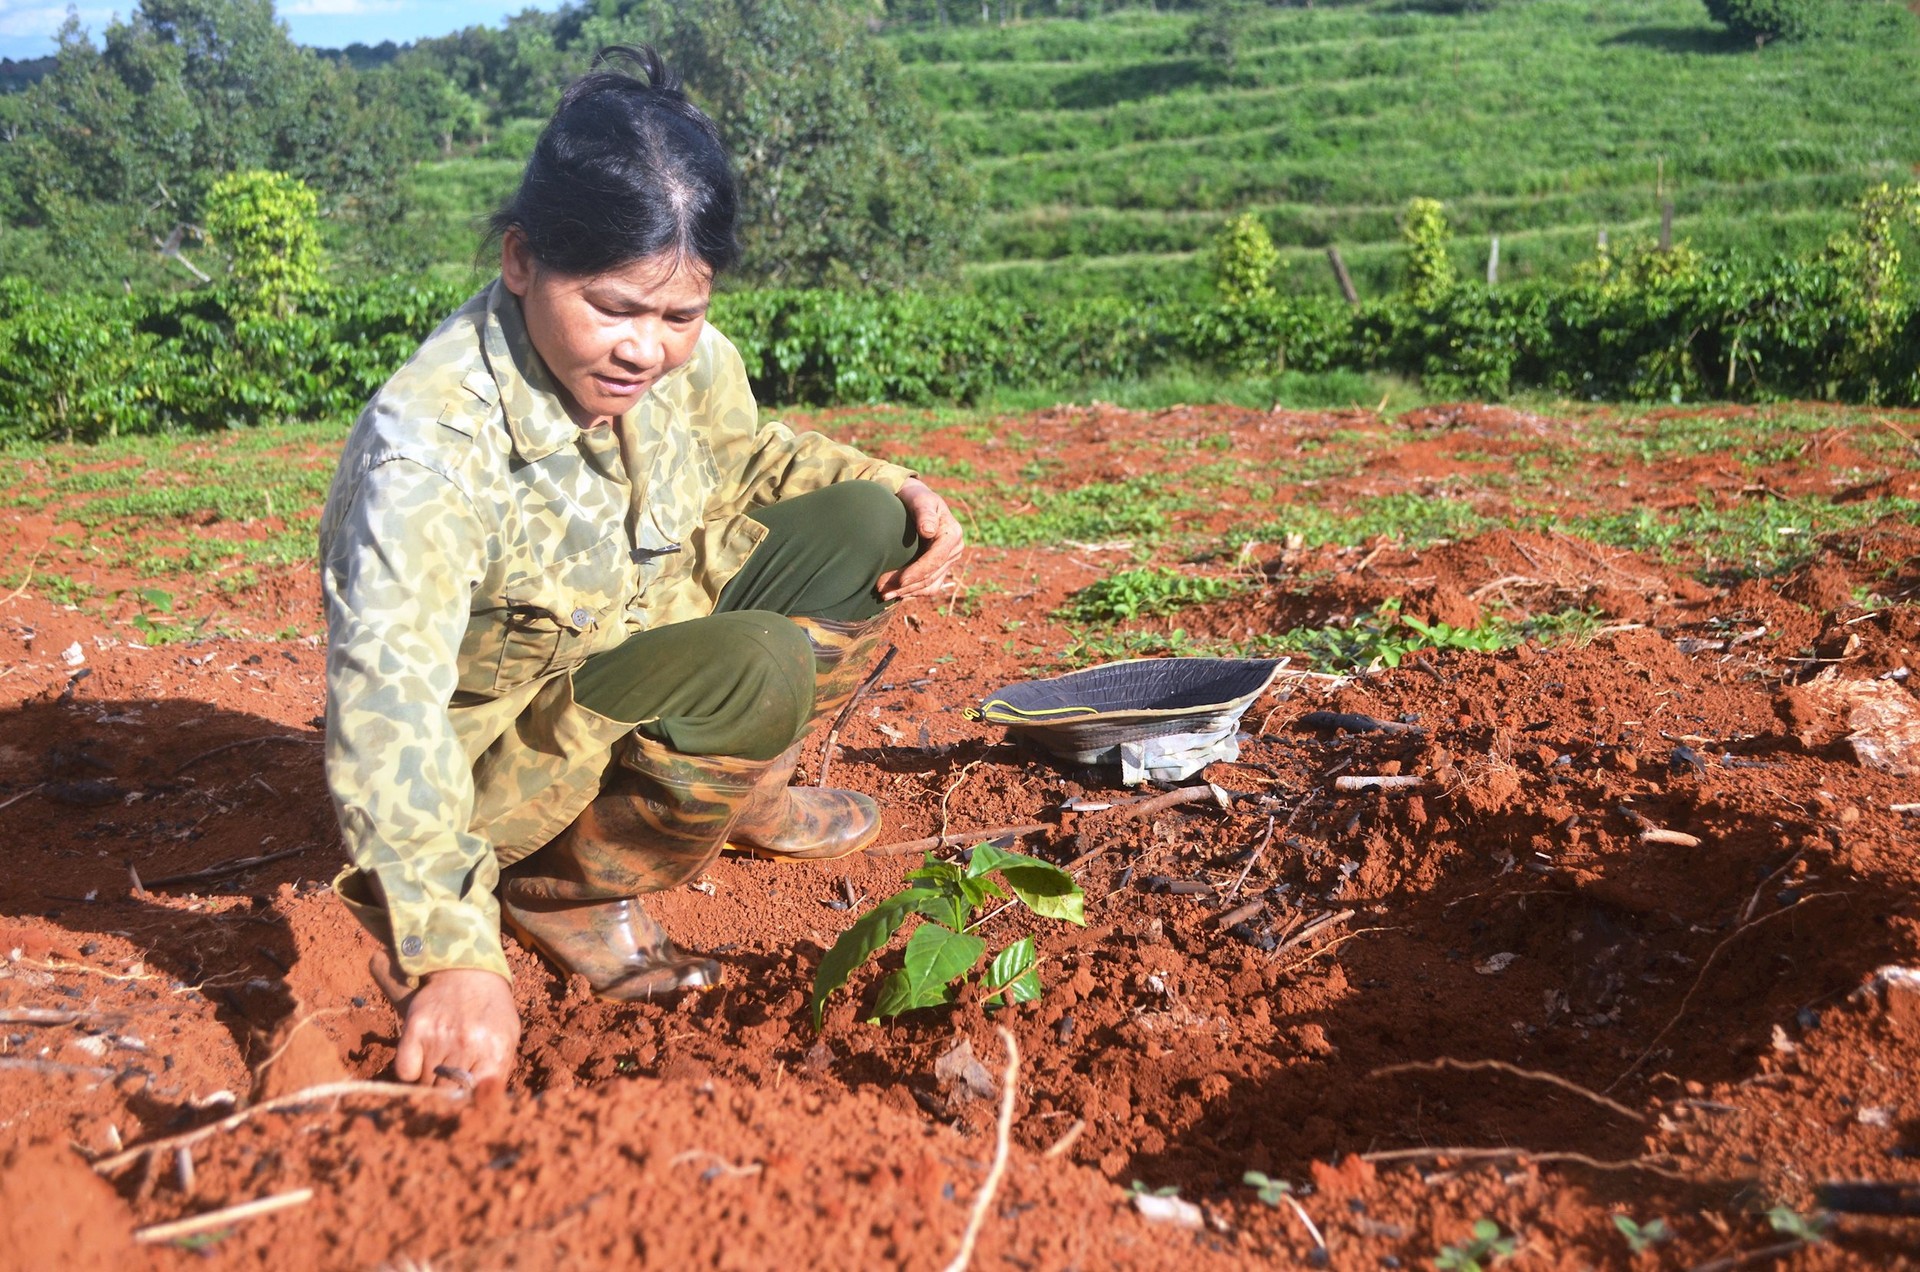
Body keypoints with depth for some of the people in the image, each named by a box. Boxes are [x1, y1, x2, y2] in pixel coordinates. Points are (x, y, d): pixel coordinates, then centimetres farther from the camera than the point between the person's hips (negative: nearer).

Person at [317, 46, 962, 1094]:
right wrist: (453, 955, -51)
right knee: (753, 670, -33)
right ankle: (555, 889, -8)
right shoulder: (429, 443, -32)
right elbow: (385, 701, -41)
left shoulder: (681, 355, -11)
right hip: (490, 762, -7)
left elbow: (739, 455, 11)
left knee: (862, 531, -5)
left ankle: (738, 793, 13)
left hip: (636, 665, 7)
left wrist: (894, 493, -6)